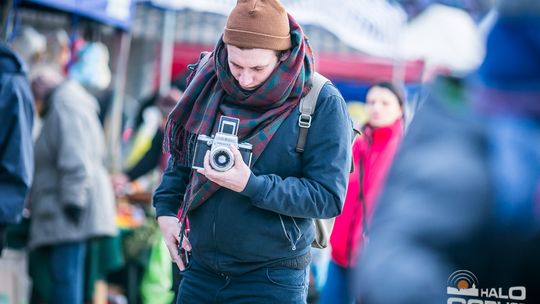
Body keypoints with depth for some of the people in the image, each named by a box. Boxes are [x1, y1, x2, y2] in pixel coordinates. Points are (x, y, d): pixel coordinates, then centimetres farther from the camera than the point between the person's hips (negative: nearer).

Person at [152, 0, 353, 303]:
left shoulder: (322, 104, -12)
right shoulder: (210, 85, 2)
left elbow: (329, 197, -15)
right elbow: (181, 156, 18)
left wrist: (251, 185, -23)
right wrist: (166, 208, 3)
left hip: (273, 280, -4)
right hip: (200, 270, 4)